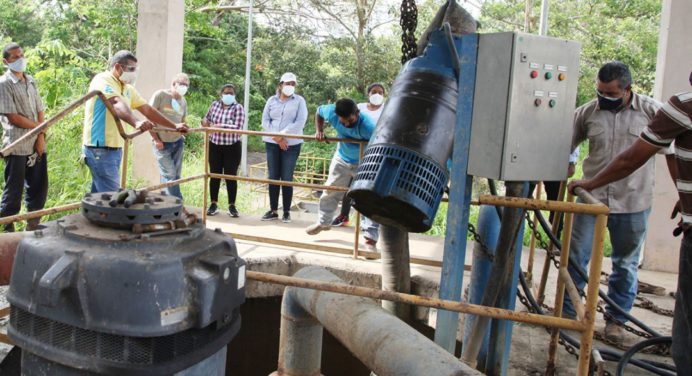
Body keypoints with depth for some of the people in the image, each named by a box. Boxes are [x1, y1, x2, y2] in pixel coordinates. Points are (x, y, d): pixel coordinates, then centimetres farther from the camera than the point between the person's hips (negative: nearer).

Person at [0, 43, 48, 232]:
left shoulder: (31, 81, 12)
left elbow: (40, 111, 10)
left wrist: (41, 137, -3)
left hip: (37, 144, 6)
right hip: (17, 147, -6)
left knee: (39, 187, 11)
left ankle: (33, 225, 24)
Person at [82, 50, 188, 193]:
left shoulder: (128, 89, 15)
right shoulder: (102, 80, -12)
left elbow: (147, 109, 19)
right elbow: (117, 104, -31)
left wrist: (174, 126, 17)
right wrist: (136, 122, -49)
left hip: (115, 149, 9)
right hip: (100, 148, -9)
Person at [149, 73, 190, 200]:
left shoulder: (183, 101, 9)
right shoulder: (160, 95, -9)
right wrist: (156, 139, -12)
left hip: (177, 142, 6)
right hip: (162, 143, -6)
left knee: (175, 175, 7)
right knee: (169, 175, -6)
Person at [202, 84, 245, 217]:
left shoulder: (238, 108, -9)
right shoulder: (214, 104, 5)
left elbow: (237, 128, -20)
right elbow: (207, 118, 21)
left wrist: (219, 126, -23)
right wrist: (205, 121, -3)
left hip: (232, 147, -3)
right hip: (214, 146, 4)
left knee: (231, 175, 3)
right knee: (214, 175, 7)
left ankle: (232, 206, 12)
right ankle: (214, 204, 16)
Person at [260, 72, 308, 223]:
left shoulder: (299, 100, 3)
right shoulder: (272, 100, 10)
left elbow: (300, 123, -9)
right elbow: (265, 121, 2)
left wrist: (282, 135, -15)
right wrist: (277, 138, -11)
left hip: (291, 145, -2)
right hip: (272, 144, 2)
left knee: (287, 178, -1)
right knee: (273, 177, 4)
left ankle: (286, 212, 6)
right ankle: (273, 210, 10)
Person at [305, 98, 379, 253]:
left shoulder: (367, 126, -41)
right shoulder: (332, 112, -27)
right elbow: (319, 111, -3)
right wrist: (319, 131, -16)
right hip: (342, 158, 5)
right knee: (330, 190, 16)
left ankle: (370, 238, -7)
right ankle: (323, 222, 39)